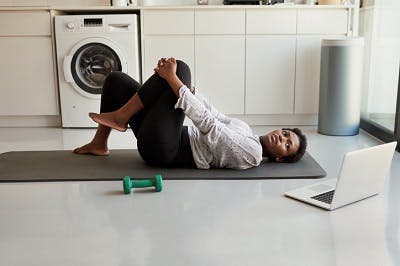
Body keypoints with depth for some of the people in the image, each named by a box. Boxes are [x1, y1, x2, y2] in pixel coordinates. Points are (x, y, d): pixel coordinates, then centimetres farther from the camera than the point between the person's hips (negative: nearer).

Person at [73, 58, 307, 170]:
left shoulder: (252, 155, -14)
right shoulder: (244, 129, 14)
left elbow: (207, 123, -21)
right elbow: (210, 110, 12)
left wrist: (172, 78, -22)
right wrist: (182, 83, -3)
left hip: (162, 150, -9)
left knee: (180, 69, -19)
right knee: (116, 79, 11)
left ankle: (120, 117, -11)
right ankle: (99, 143, 16)